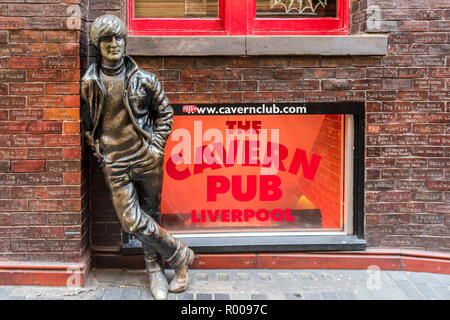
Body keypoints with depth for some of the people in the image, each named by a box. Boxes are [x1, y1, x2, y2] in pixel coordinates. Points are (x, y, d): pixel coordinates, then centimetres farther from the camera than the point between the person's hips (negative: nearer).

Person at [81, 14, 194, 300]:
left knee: (152, 215, 9)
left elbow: (165, 113, 10)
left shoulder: (143, 79, 1)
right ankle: (180, 255, 9)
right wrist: (99, 150, 5)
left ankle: (155, 270, 26)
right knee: (132, 221, -8)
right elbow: (86, 123, 13)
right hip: (115, 164, 0)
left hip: (147, 158, 0)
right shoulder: (89, 84, 2)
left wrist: (157, 146, 1)